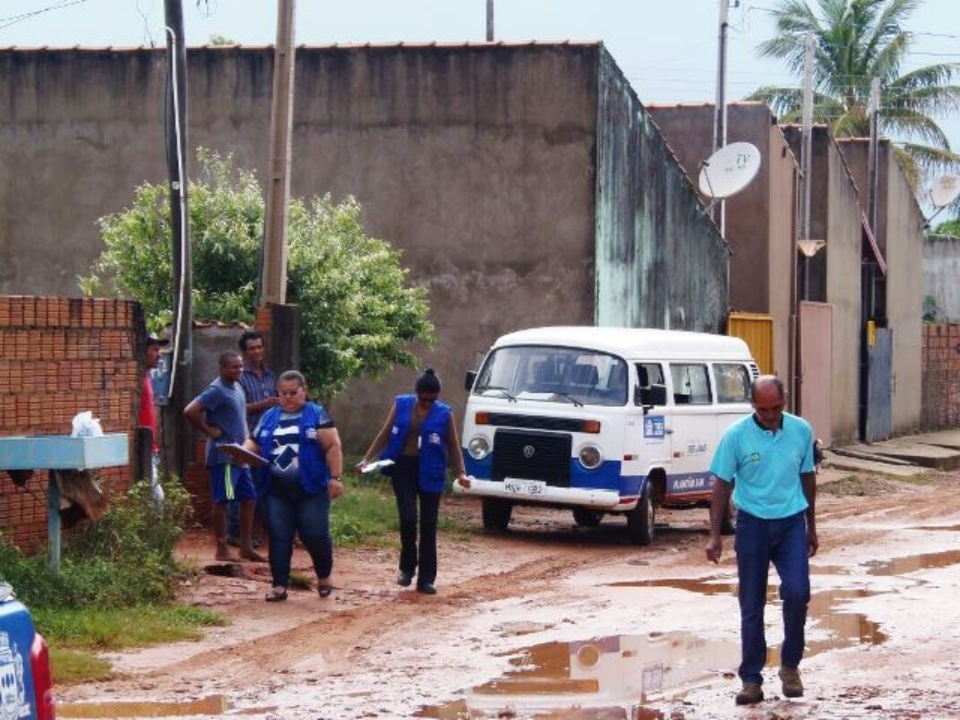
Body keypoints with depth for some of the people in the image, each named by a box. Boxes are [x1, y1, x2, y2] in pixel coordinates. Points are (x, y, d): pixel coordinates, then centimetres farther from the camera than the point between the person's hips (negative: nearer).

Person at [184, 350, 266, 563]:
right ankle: (222, 550, 1)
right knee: (222, 501, -4)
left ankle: (246, 547, 16)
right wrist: (209, 431, -16)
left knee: (249, 498, 10)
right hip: (223, 456, -9)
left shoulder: (236, 387, 12)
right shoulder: (217, 390, -15)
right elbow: (190, 411, -23)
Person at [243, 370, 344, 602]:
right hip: (278, 490, 4)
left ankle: (324, 577, 22)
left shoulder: (317, 415, 1)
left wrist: (335, 477, -11)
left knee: (315, 535, -2)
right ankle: (279, 585, 6)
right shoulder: (269, 417, 13)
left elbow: (333, 446, -4)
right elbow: (254, 444, 15)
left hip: (311, 489, -4)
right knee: (278, 537, 1)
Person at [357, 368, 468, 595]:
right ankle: (407, 567, 9)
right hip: (403, 466, 0)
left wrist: (461, 472, -10)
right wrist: (367, 458, 1)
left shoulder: (444, 414, 1)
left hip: (429, 471, 0)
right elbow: (385, 435, 8)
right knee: (408, 518, -12)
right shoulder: (401, 405, 3)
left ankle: (426, 578, 7)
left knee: (428, 524, 1)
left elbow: (453, 446, 4)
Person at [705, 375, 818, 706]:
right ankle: (751, 679, 12)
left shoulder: (801, 430, -1)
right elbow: (722, 484, -2)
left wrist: (811, 527, 15)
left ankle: (790, 665, 6)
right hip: (753, 525, -1)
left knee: (797, 592, -14)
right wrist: (714, 535, -6)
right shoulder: (736, 435, -8)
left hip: (791, 523, 1)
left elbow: (807, 478, 11)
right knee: (752, 605, 3)